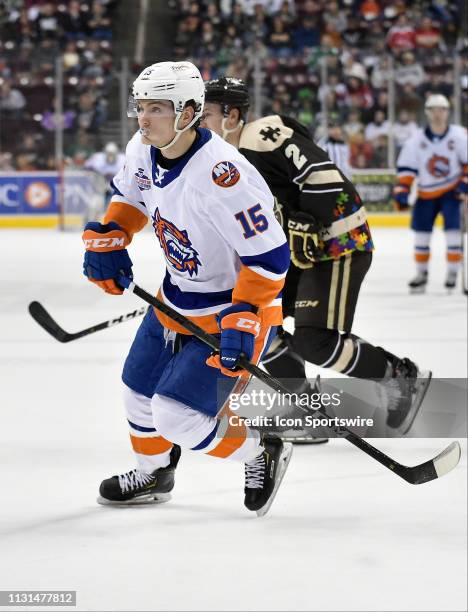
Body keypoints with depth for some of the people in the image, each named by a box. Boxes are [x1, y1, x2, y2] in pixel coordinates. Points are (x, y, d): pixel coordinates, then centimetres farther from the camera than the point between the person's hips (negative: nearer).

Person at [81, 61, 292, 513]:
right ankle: (153, 474, 47)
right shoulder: (142, 151, -8)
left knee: (177, 417, -13)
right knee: (139, 395, 20)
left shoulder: (222, 175, -34)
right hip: (175, 302, 9)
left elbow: (269, 256, -31)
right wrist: (107, 239, 2)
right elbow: (130, 196, 17)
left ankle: (262, 452, 11)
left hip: (234, 310, -9)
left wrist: (243, 323, -33)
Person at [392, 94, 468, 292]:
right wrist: (401, 192, -13)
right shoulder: (416, 140, -7)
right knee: (421, 232, 6)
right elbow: (406, 168, -4)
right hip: (426, 192, 3)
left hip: (452, 191, -3)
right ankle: (421, 273, 21)